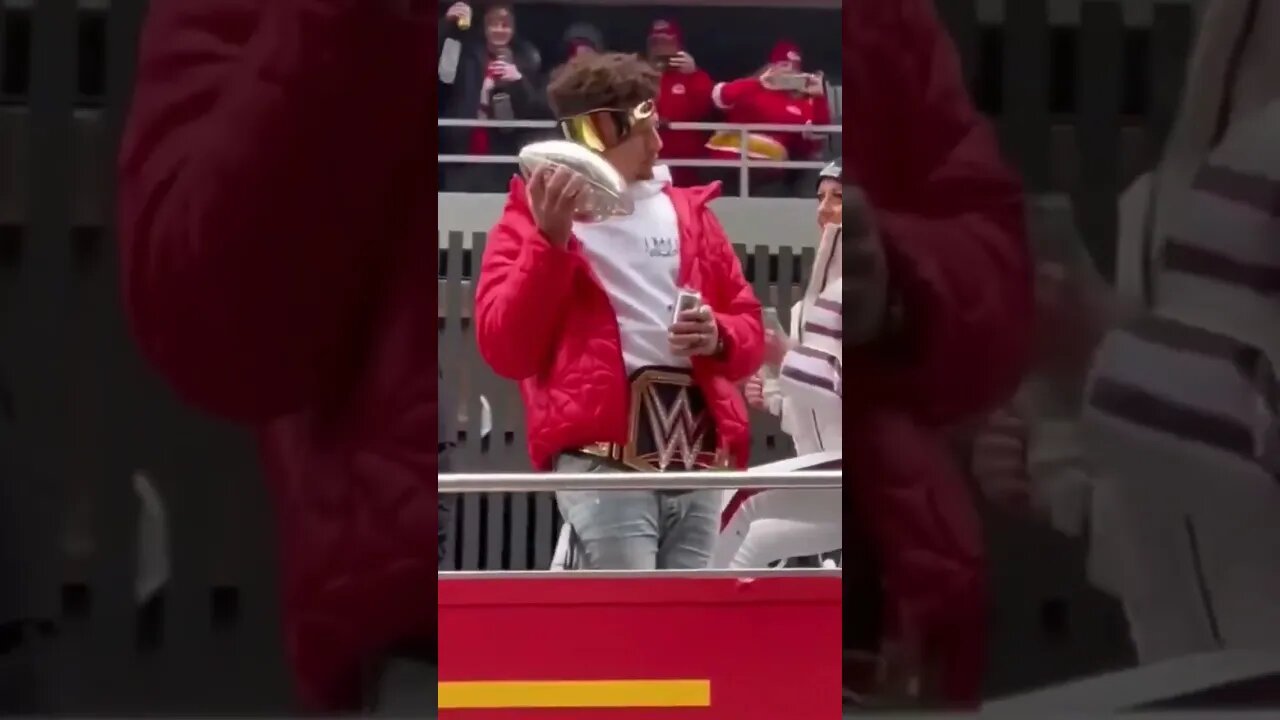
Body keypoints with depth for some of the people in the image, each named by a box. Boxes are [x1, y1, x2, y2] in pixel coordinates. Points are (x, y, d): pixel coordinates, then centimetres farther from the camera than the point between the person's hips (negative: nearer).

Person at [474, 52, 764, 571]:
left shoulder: (687, 212, 21)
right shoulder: (534, 216, 7)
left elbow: (750, 326, 23)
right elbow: (505, 350, -5)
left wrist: (719, 338, -1)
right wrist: (551, 238, -12)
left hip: (698, 454, 6)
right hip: (603, 456, -5)